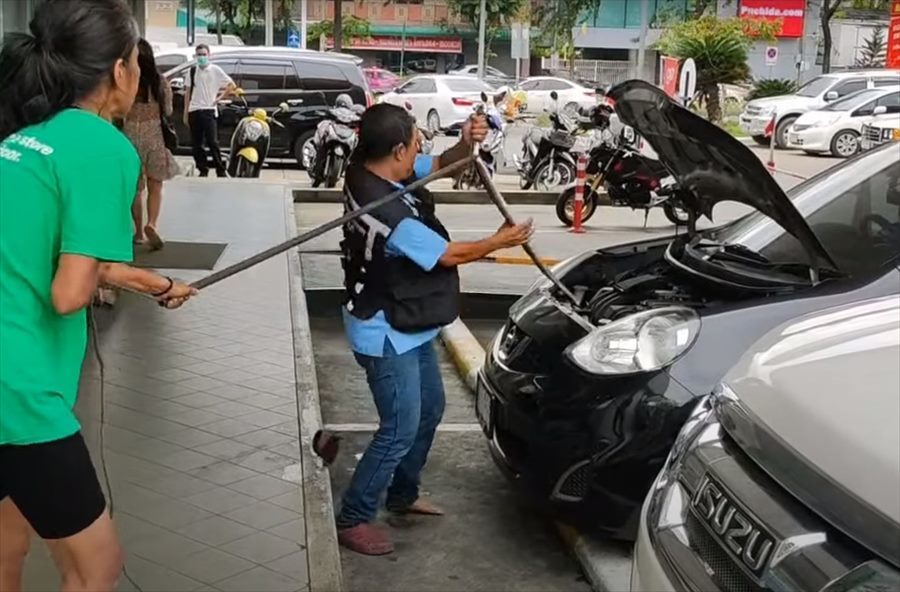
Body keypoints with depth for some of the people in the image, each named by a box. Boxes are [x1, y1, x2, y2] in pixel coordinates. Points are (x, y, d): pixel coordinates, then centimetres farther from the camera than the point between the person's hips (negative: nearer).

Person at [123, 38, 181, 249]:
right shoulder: (161, 82, -6)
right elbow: (167, 111, 2)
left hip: (130, 135, 0)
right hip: (154, 135, 0)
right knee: (155, 186, 7)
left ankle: (139, 231, 16)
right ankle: (152, 223, -15)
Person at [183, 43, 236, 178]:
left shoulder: (215, 70, 1)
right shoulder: (192, 71, 11)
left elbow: (232, 85, 3)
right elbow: (188, 93, 12)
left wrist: (220, 97, -2)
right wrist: (185, 113, 8)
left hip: (209, 110, -4)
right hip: (194, 111, 4)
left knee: (212, 142, -9)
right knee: (196, 143, 4)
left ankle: (221, 171, -6)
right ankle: (203, 170, 13)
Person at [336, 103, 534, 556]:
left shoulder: (372, 171, -5)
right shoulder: (388, 212, -32)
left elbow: (439, 165, 10)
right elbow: (449, 255, -20)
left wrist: (466, 144, -12)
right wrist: (500, 241, -5)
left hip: (410, 326, 10)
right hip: (386, 335, -10)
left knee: (429, 409, 22)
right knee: (401, 429, -2)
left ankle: (402, 494, 39)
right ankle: (352, 519, 12)